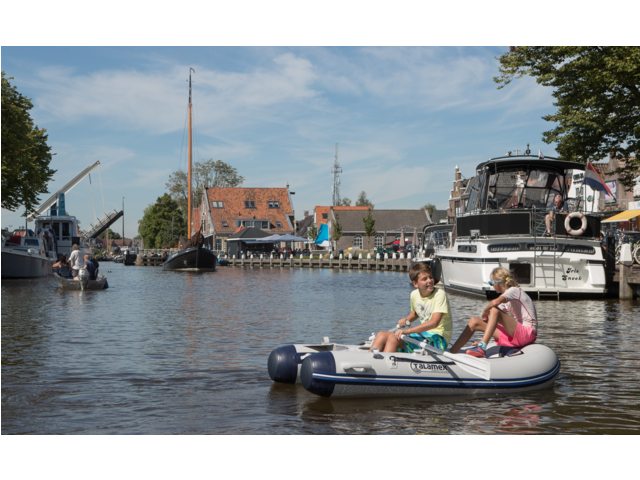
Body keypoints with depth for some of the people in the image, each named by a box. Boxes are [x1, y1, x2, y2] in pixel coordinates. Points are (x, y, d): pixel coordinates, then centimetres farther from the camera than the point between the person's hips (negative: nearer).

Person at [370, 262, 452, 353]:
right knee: (382, 335, -7)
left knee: (393, 337, -25)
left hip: (438, 339, -7)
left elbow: (434, 323, -27)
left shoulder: (439, 294, -16)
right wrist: (406, 320, 2)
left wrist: (407, 331, -31)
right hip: (423, 334, 7)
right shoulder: (414, 295, 4)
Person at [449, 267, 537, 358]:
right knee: (474, 321, 0)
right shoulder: (506, 297, 18)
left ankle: (482, 348, -35)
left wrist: (484, 312, -13)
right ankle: (451, 353, -6)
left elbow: (495, 302, -30)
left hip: (528, 333, -9)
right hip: (513, 334, 9)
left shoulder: (514, 290, -10)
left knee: (495, 310, -30)